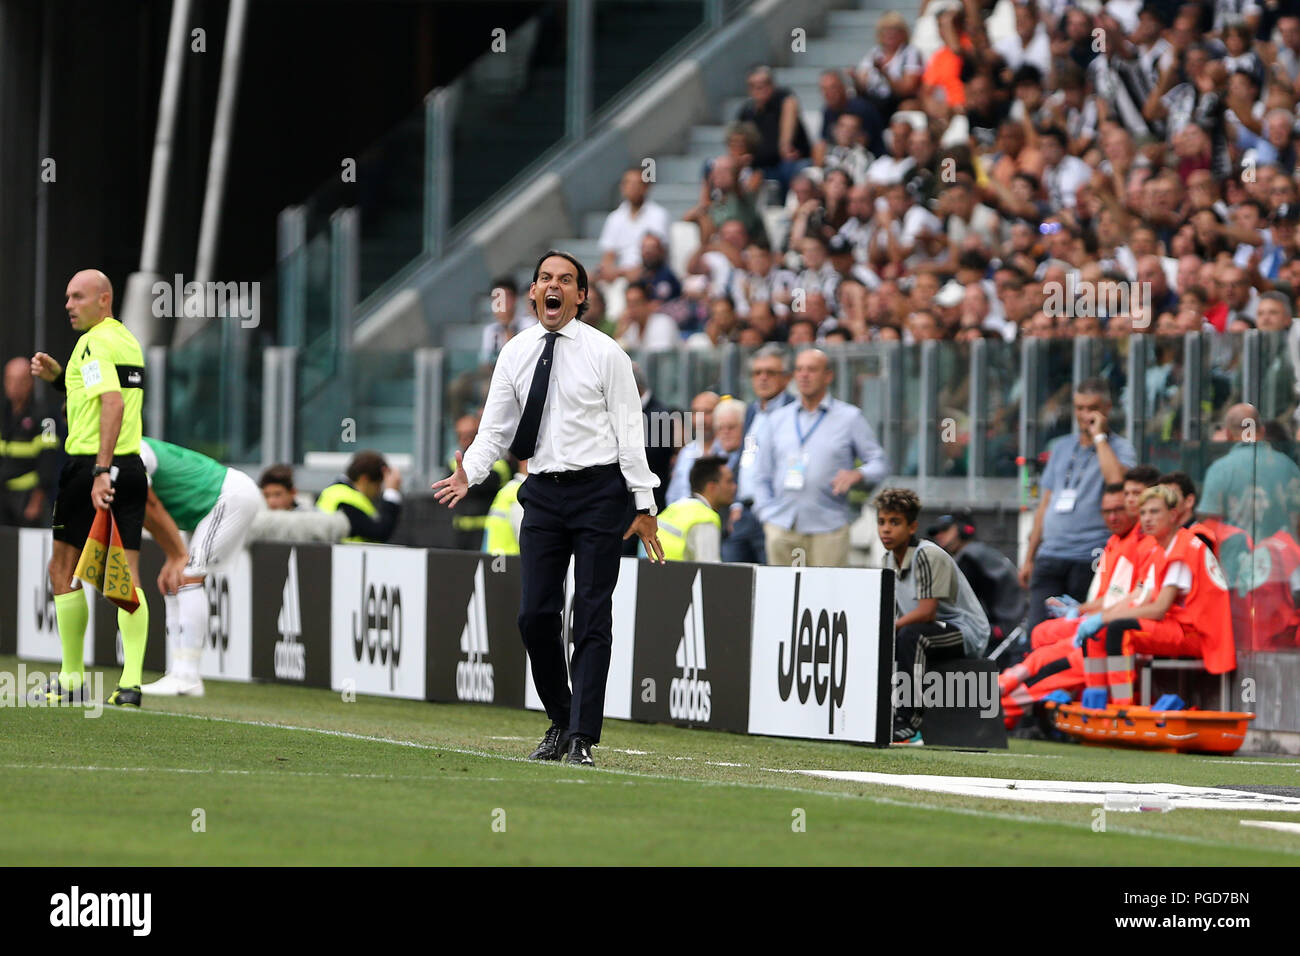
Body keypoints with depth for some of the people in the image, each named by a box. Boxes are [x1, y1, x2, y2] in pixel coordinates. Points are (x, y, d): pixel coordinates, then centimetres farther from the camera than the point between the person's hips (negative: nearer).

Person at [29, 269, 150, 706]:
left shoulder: (95, 342, -13)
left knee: (63, 571, 6)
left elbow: (113, 404, -25)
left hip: (89, 464, -8)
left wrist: (101, 471, -29)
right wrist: (58, 376, 15)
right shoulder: (128, 340, 15)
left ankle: (72, 679, 8)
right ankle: (131, 682, -5)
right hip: (132, 465, 8)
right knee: (127, 578, 3)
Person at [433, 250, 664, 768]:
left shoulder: (604, 353, -2)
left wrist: (644, 506, -5)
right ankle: (559, 723, 17)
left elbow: (630, 432, -2)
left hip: (599, 491, -4)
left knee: (592, 617, -4)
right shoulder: (515, 353, 8)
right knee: (535, 614, 0)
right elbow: (495, 429, 9)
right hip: (543, 492, 4)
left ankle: (582, 739, -4)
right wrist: (469, 473, -11)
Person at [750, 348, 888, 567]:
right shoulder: (779, 419, 16)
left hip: (827, 528, -3)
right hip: (782, 528, 3)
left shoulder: (849, 418, 7)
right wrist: (767, 515, 6)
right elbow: (761, 474, 19)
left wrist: (857, 474, -14)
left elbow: (879, 463, 7)